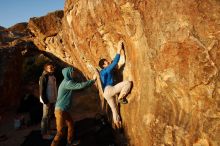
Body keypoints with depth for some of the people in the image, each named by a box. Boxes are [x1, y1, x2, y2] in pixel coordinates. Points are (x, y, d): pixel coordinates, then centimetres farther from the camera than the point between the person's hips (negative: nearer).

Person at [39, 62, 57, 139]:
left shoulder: (52, 76, 11)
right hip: (47, 101, -9)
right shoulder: (44, 77, -16)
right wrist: (45, 101, -19)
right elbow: (42, 90, -19)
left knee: (50, 116, 20)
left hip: (52, 100, 9)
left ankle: (48, 131, 36)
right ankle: (44, 134, 14)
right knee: (46, 117, 2)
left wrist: (55, 98, 13)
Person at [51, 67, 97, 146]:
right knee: (60, 132, -3)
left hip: (64, 110, 11)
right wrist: (93, 80, -21)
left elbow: (77, 86, 15)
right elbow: (80, 85, -29)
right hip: (60, 110, -11)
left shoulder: (67, 82, 11)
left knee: (71, 124, 23)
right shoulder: (67, 83, -22)